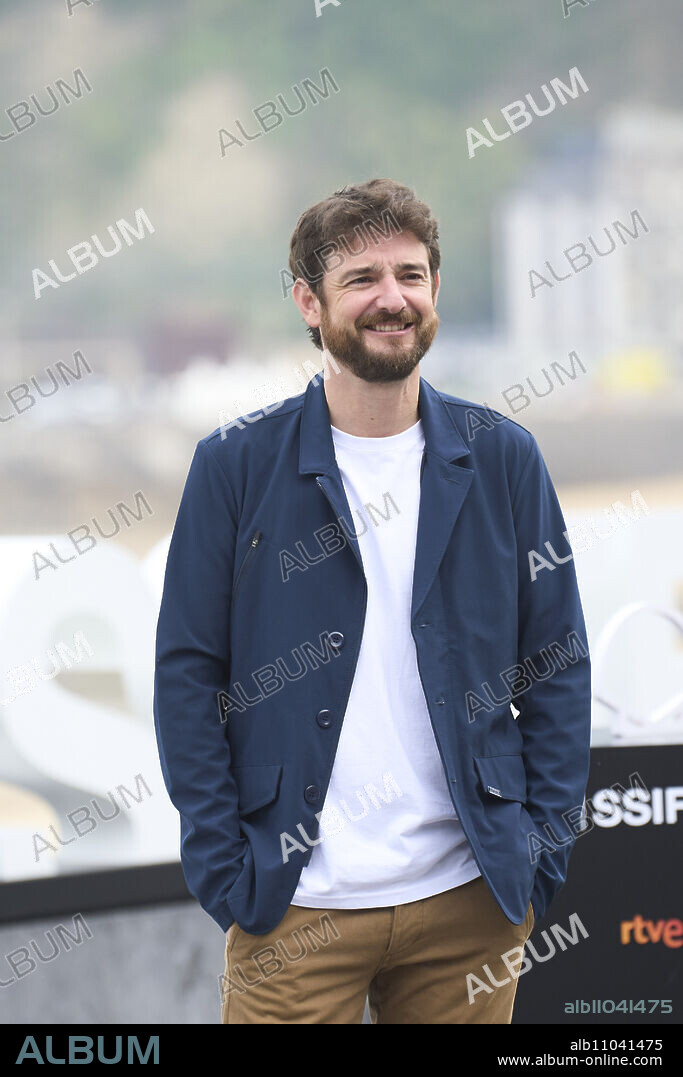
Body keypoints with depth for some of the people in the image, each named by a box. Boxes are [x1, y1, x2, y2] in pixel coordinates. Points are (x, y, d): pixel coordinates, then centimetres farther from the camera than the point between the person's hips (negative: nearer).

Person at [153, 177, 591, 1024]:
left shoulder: (503, 460, 5)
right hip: (293, 905, -2)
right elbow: (187, 675, 0)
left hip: (470, 895, 2)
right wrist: (222, 869, -6)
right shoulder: (235, 465, 0)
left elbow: (558, 666, 8)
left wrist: (543, 847, 0)